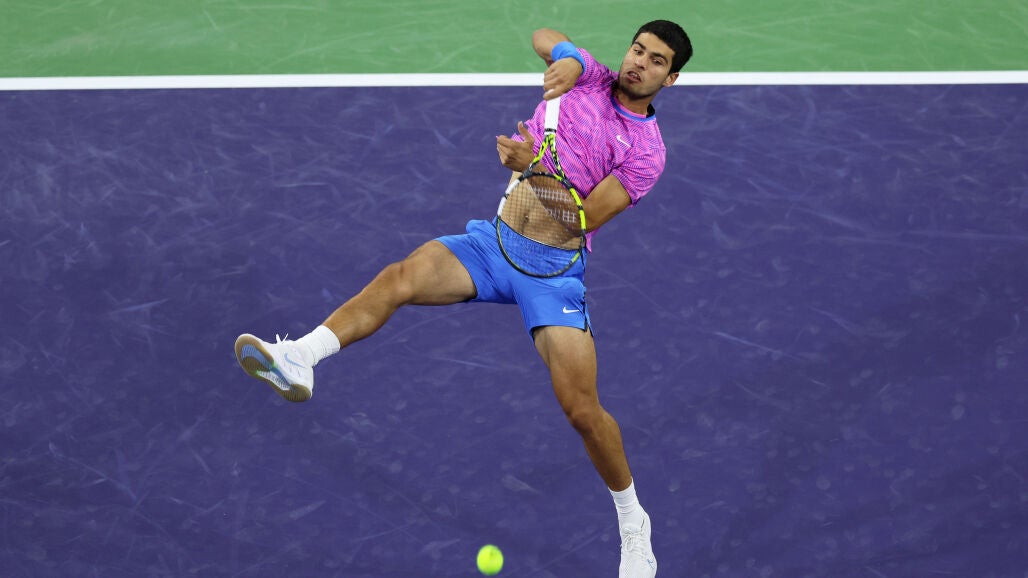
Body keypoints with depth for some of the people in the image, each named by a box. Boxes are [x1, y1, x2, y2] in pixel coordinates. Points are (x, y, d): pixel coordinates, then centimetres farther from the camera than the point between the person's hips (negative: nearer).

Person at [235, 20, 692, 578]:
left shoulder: (647, 151, -2)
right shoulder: (589, 78, 10)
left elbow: (581, 219, -11)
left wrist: (532, 169, -24)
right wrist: (567, 57, -10)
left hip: (552, 269, -4)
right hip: (494, 237, 4)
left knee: (582, 410, -11)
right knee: (401, 276, -25)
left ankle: (632, 523, 11)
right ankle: (298, 358, -42)